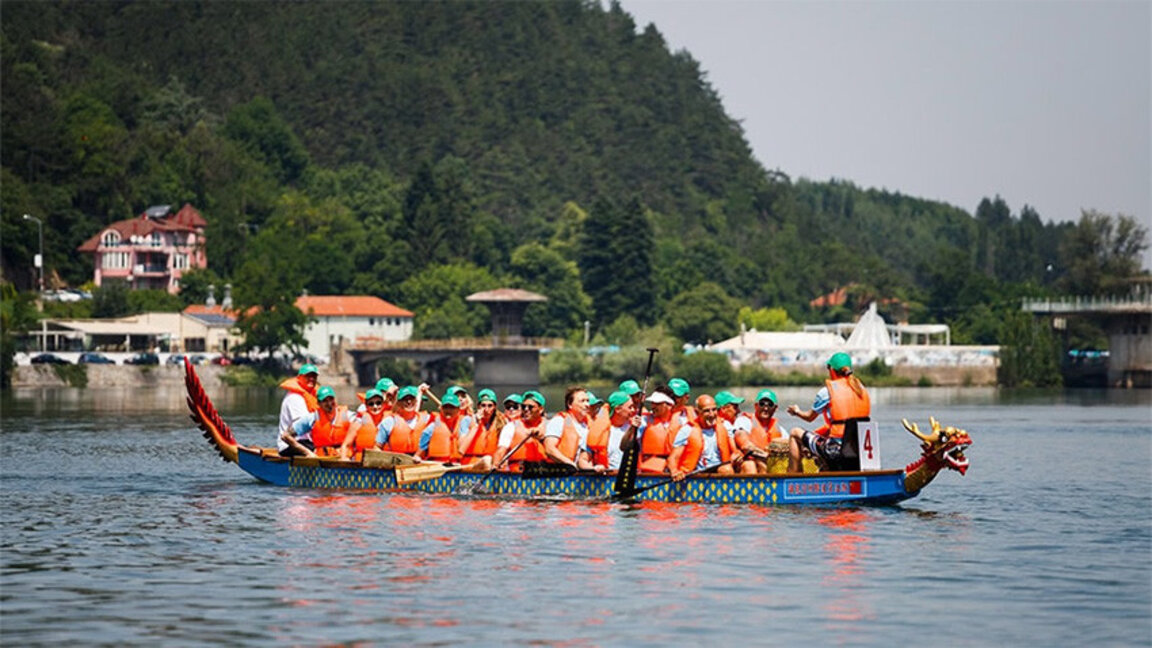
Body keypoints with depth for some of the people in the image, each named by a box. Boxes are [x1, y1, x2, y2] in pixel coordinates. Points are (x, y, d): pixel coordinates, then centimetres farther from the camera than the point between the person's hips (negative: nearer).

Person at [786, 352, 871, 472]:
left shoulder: (827, 391, -5)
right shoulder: (860, 388, 12)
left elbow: (810, 417, 9)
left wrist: (796, 411, 34)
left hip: (836, 451, -6)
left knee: (795, 433, 15)